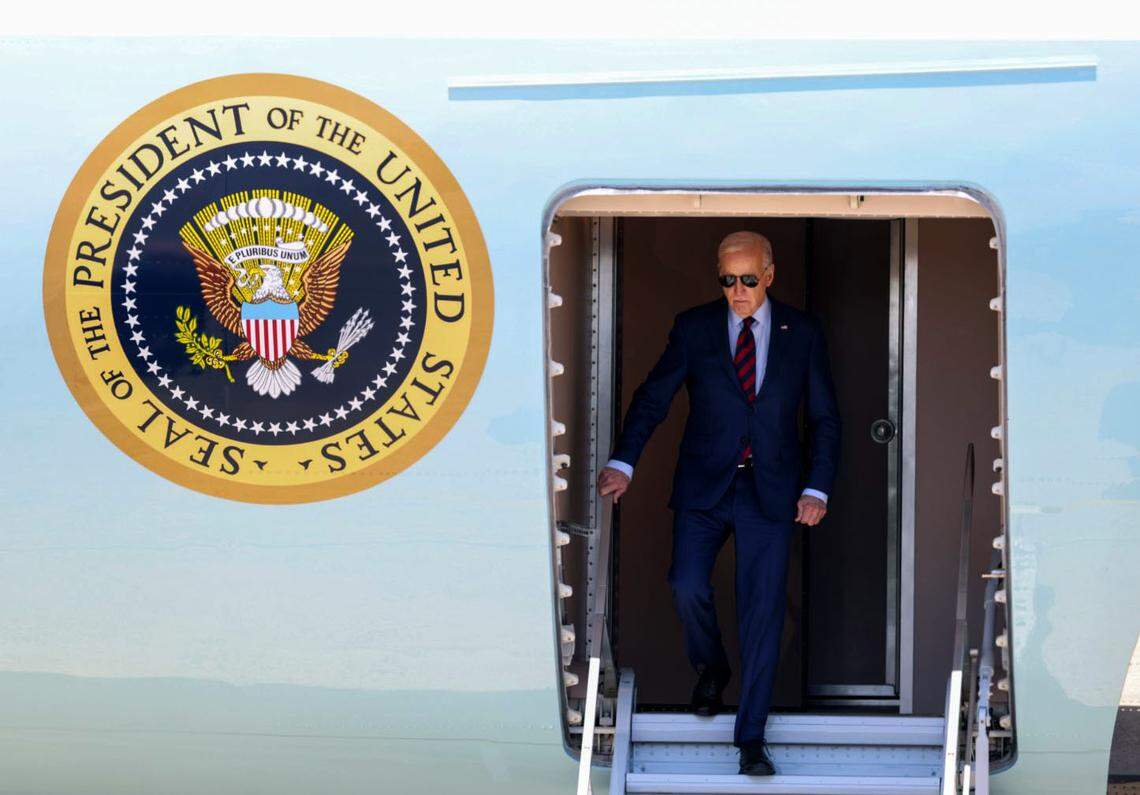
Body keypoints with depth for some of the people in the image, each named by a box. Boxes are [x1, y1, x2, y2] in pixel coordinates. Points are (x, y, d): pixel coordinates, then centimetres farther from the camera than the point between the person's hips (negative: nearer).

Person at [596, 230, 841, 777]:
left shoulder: (802, 333, 4)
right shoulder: (694, 328, 3)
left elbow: (825, 418, 7)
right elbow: (652, 398, 0)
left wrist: (817, 488, -4)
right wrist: (622, 463, -14)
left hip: (770, 492, 0)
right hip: (704, 485, 0)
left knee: (762, 613, -4)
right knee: (687, 588, -14)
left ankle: (751, 741, 2)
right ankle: (711, 669, 20)